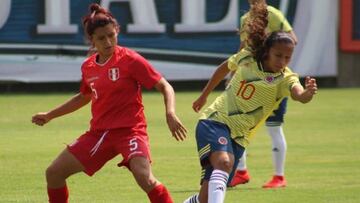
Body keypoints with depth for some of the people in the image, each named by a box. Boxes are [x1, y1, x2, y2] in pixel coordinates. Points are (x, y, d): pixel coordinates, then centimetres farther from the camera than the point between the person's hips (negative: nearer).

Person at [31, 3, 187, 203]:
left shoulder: (131, 60, -11)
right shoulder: (88, 66, 7)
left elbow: (164, 87, -9)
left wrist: (170, 113, -27)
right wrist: (49, 115, 29)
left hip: (129, 129, -7)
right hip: (99, 132, 7)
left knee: (145, 178, -31)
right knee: (54, 173, 6)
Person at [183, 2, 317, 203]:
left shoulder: (286, 79, -9)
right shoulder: (246, 58, -2)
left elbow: (300, 95, -33)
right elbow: (224, 68, 20)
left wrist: (308, 93, -56)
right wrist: (204, 95, 30)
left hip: (238, 137, 1)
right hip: (215, 120, -1)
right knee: (224, 162, -33)